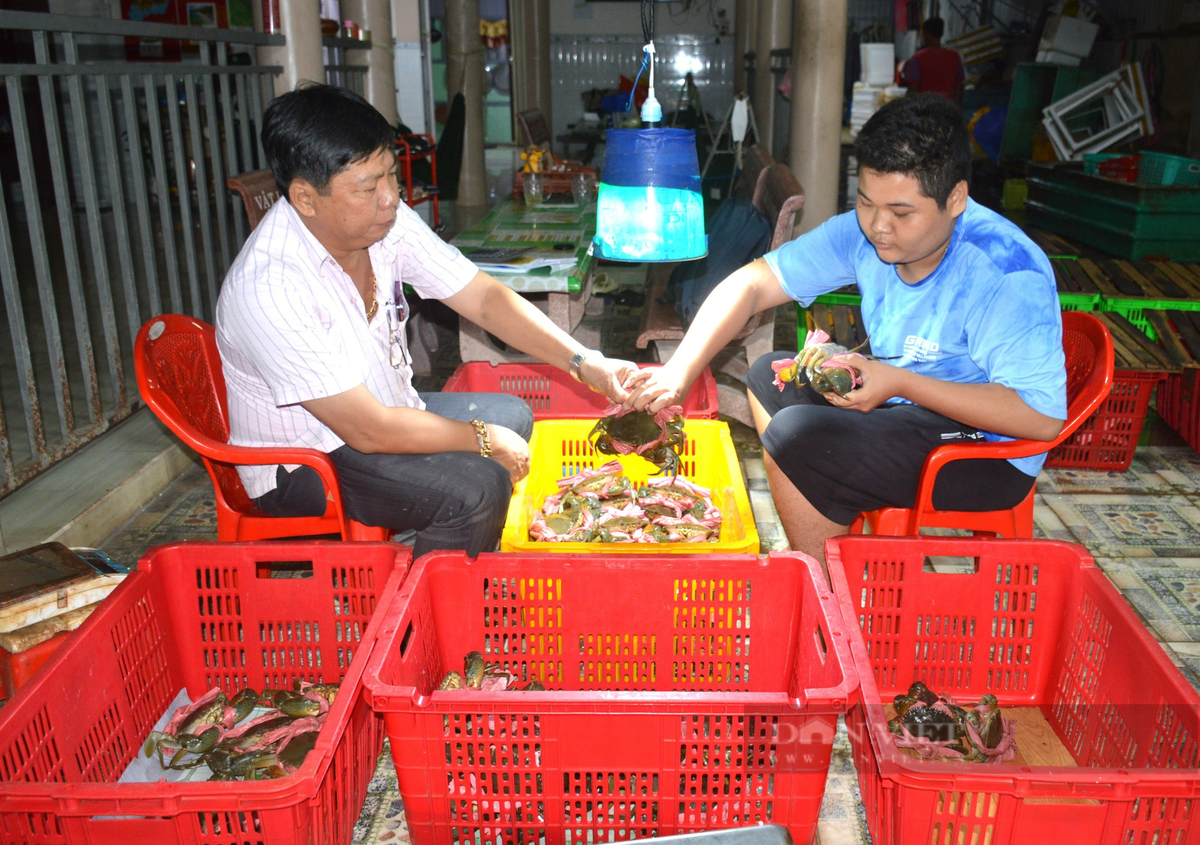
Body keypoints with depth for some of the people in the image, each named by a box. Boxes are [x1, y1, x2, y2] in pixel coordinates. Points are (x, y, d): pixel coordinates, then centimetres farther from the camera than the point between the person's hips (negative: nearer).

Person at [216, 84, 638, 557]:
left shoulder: (387, 222, -11)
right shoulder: (268, 290, -31)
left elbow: (484, 298, -5)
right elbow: (370, 431, -29)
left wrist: (585, 364, -15)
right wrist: (484, 440, -18)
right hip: (301, 465, -8)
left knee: (512, 415, 12)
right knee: (476, 488, -25)